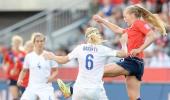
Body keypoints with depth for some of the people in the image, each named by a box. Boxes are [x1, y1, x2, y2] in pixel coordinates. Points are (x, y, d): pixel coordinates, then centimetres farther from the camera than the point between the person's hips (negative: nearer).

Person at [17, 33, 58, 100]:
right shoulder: (29, 56, 4)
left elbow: (55, 71, 8)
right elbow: (24, 70, 15)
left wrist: (52, 77, -13)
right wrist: (20, 79, -2)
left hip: (46, 87, -1)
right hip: (32, 87, 1)